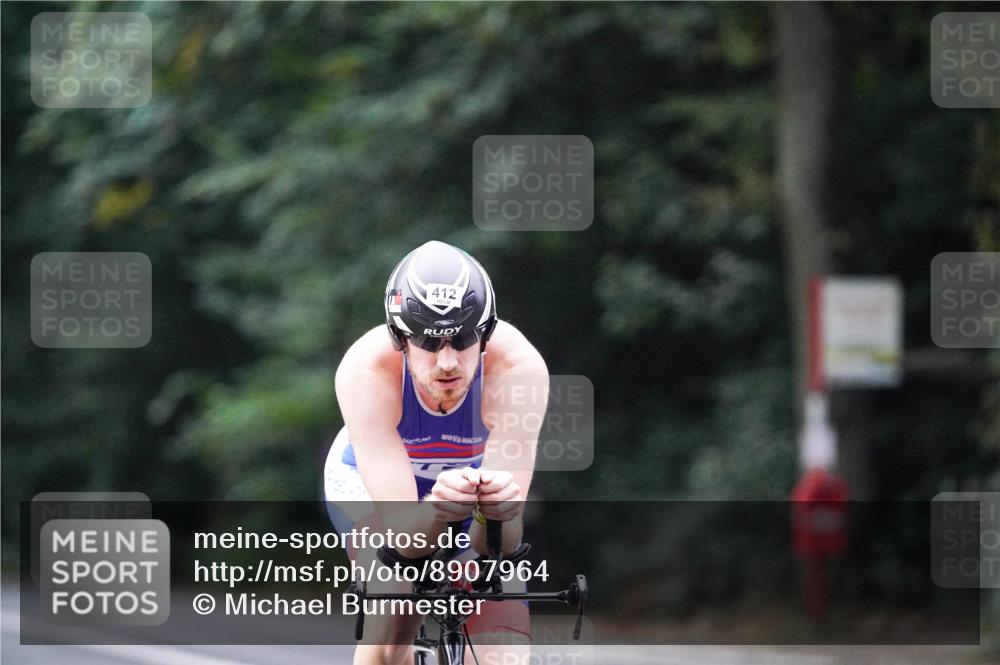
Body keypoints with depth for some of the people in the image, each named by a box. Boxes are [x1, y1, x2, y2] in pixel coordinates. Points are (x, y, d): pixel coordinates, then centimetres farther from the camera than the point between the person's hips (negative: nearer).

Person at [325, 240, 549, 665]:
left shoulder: (519, 366, -36)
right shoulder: (364, 371, -37)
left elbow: (502, 542, -39)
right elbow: (402, 533, -42)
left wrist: (499, 508, -62)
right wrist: (439, 509, -63)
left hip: (477, 473, 1)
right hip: (372, 482, -1)